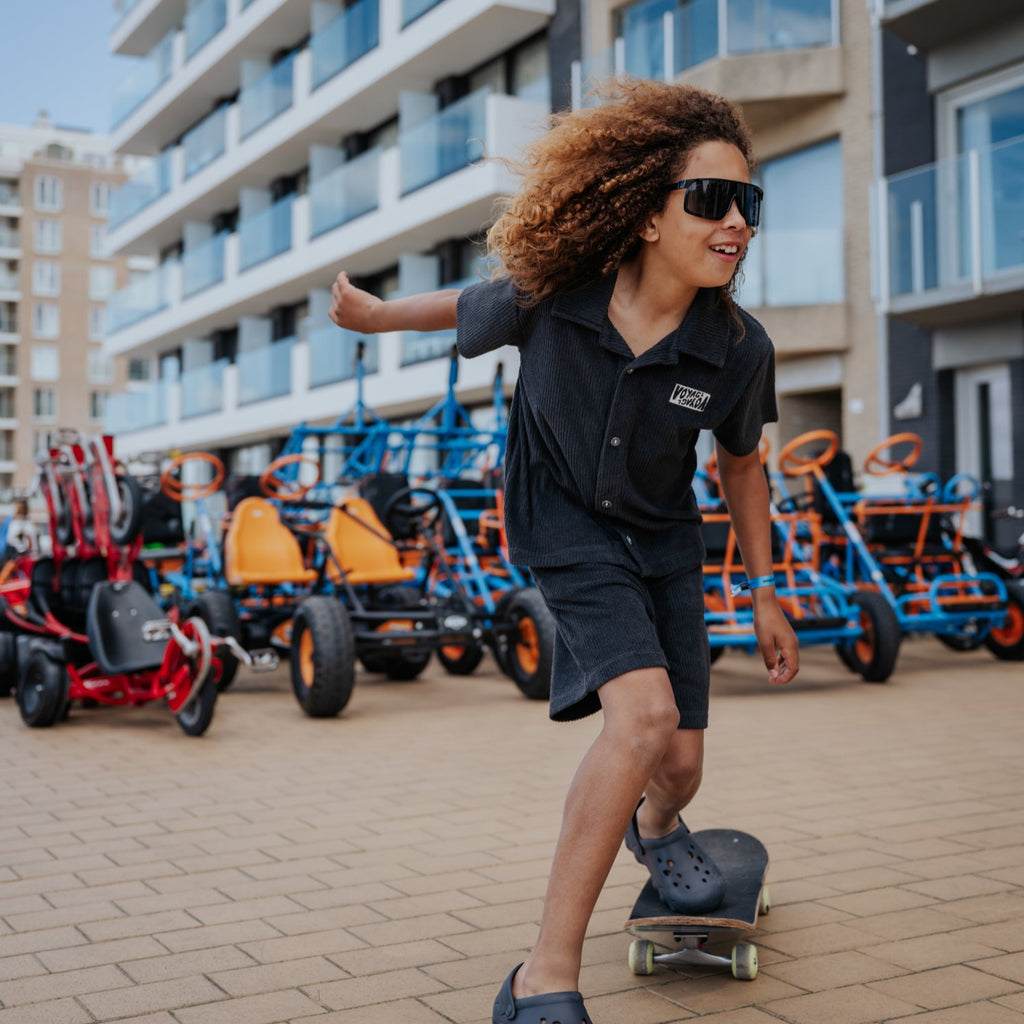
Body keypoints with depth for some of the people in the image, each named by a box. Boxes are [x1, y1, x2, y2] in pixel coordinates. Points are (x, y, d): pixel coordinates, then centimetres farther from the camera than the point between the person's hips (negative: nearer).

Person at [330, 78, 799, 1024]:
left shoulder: (738, 349, -18)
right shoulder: (548, 298, -24)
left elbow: (741, 463, 1)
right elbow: (465, 308, 0)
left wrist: (766, 593, 7)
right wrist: (375, 315, 17)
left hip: (665, 538, 4)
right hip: (568, 528, -3)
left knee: (680, 761, 4)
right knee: (644, 714, -27)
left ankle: (656, 830, 47)